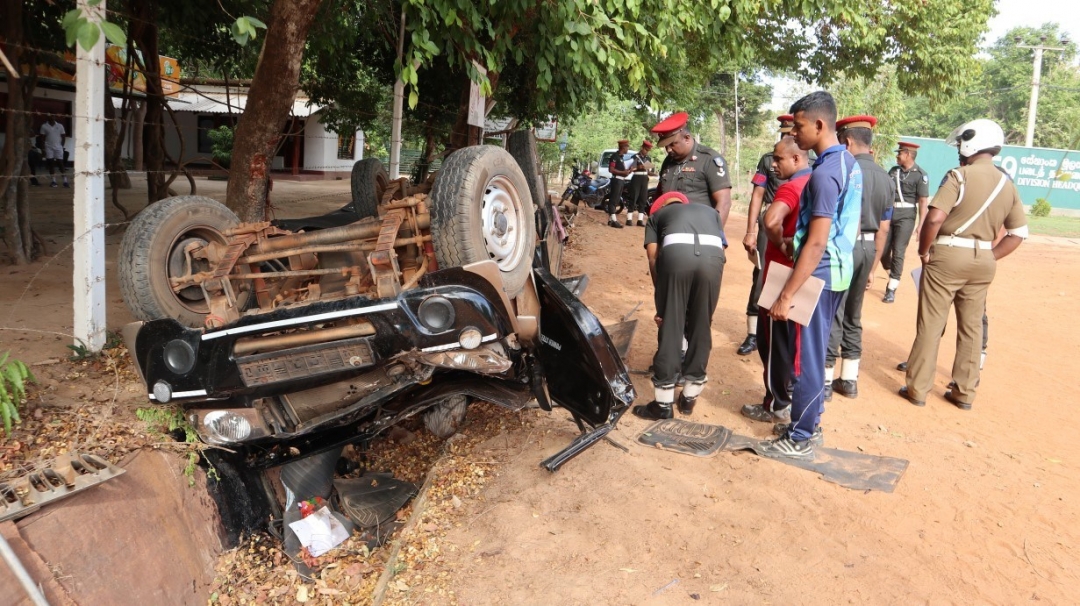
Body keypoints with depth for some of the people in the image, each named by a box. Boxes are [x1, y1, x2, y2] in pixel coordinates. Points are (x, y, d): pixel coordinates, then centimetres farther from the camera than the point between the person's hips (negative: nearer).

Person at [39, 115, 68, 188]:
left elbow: (63, 137, 9)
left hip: (58, 147, 0)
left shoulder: (60, 126, 5)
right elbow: (42, 138, 3)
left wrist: (62, 146, 1)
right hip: (49, 148, 0)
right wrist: (43, 148, -2)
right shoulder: (44, 126, 3)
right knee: (51, 163, 0)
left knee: (60, 163, -4)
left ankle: (65, 180, -3)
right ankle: (53, 181, 4)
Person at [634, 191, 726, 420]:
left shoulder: (657, 215, 33)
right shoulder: (710, 212, 41)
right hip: (712, 255, 2)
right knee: (701, 328, 17)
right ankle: (689, 397, 29)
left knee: (670, 328, 9)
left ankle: (663, 404, 16)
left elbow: (653, 256, 17)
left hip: (676, 252, -2)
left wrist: (661, 301, 20)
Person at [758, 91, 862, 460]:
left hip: (819, 275, -10)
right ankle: (810, 423, 31)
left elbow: (816, 243, -24)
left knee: (805, 358, 0)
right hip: (839, 271, 10)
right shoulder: (849, 163, 10)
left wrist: (786, 295, -24)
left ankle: (800, 439, 11)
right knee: (814, 354, 19)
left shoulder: (825, 172, -20)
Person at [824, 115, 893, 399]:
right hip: (868, 248, 7)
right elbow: (883, 229, 14)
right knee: (853, 314, 16)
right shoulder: (885, 177, 12)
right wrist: (873, 267, 19)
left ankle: (824, 381, 5)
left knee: (831, 313, -1)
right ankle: (849, 379, 24)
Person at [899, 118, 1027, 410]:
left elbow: (934, 218, -21)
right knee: (972, 328, 13)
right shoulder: (1007, 184, 9)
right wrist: (990, 256, 13)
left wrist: (923, 251, -8)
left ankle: (917, 389, 7)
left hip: (947, 255, -6)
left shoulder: (960, 175, -11)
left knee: (930, 325, 2)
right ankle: (965, 392, 21)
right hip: (983, 261, 6)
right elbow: (1019, 233, 9)